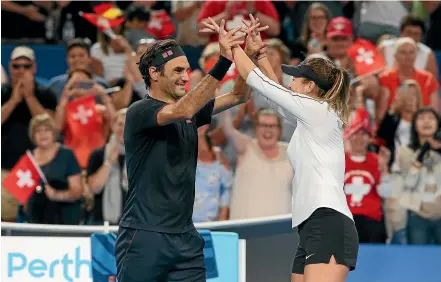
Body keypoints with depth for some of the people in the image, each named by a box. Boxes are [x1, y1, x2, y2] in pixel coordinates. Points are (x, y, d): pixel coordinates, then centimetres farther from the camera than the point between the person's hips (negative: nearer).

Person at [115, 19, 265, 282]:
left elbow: (238, 96, 10)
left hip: (185, 237, 6)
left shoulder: (191, 112, 12)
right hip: (144, 237, -6)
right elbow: (183, 110, -26)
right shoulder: (139, 112, -9)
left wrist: (250, 55, -8)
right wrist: (223, 62, -32)